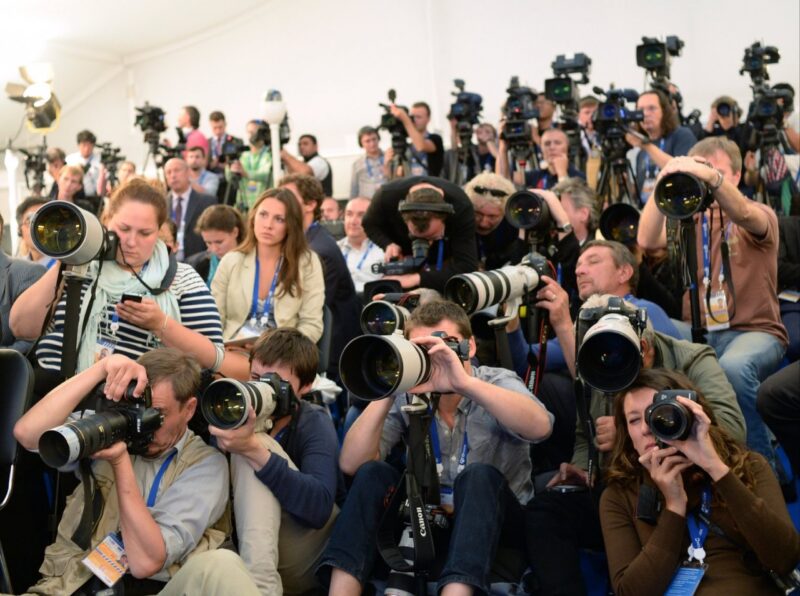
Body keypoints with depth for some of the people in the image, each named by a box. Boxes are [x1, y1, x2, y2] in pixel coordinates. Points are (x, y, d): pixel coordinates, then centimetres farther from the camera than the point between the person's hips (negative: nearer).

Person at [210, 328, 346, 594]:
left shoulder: (314, 424, -12)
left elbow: (319, 508, -30)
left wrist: (253, 449, -40)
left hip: (307, 555, -3)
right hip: (245, 544, 3)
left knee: (253, 455, -23)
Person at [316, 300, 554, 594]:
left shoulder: (497, 383, -11)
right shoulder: (407, 397, -4)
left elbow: (540, 427, -34)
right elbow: (351, 464, -16)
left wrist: (465, 383, -44)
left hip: (494, 522, -2)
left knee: (479, 476, -32)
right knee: (373, 474, -19)